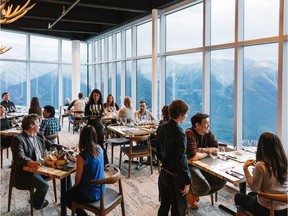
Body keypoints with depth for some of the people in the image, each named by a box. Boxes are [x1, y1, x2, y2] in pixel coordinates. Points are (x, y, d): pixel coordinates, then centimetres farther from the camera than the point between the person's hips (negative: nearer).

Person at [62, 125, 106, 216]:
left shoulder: (82, 157, -27)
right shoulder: (100, 149, -9)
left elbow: (78, 179, -13)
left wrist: (73, 187, 6)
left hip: (91, 194, -7)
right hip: (101, 189, 7)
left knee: (65, 197, 20)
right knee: (71, 191, 31)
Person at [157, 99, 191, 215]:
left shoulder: (161, 128, 0)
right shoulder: (179, 133, -23)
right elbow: (181, 160, -22)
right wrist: (187, 181, -14)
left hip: (163, 172, 7)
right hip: (176, 176, -7)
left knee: (164, 206, 20)